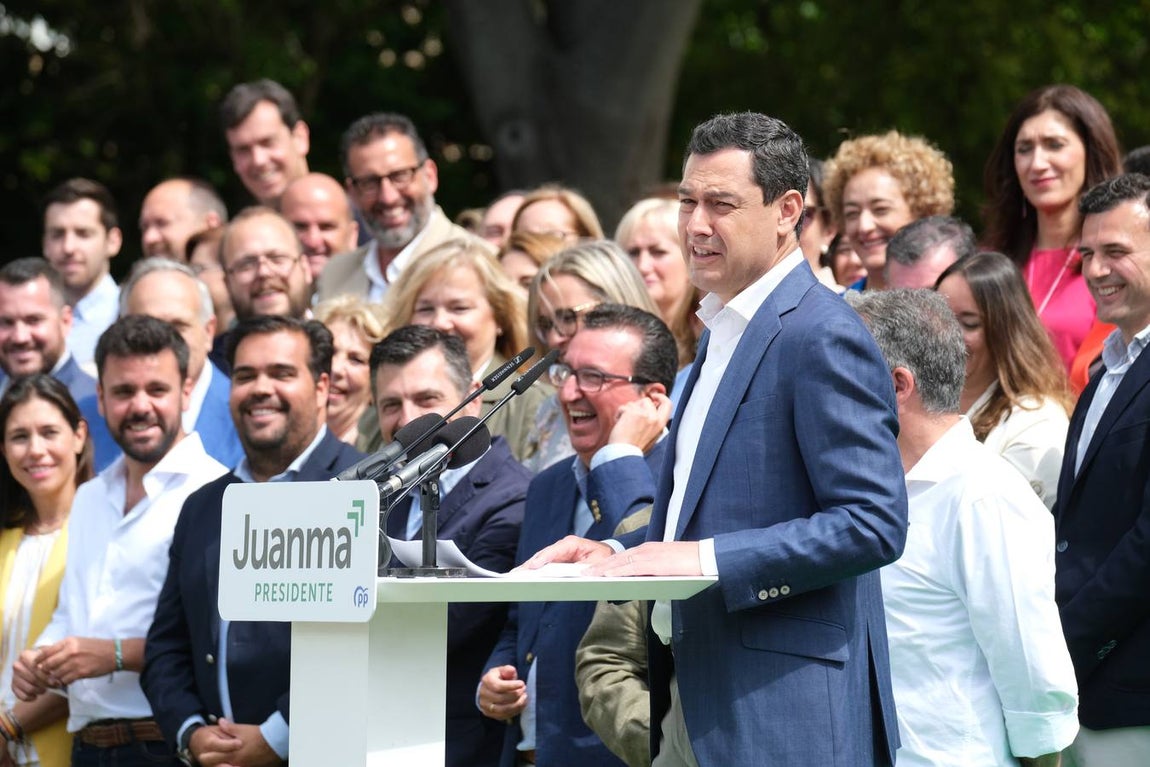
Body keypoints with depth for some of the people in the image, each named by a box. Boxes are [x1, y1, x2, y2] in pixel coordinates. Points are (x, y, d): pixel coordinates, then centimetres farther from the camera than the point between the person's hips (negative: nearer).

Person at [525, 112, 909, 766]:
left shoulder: (824, 338, -13)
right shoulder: (724, 330, 18)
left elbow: (874, 524, -21)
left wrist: (707, 560, -23)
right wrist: (618, 556, 9)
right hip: (695, 690, 9)